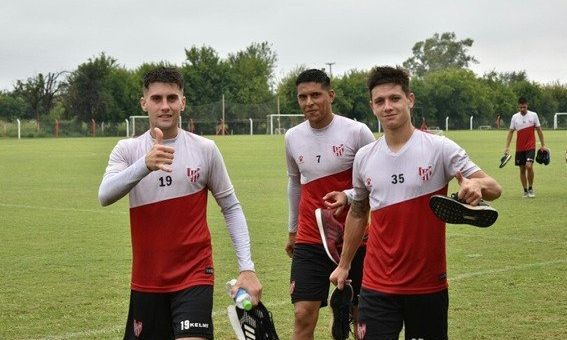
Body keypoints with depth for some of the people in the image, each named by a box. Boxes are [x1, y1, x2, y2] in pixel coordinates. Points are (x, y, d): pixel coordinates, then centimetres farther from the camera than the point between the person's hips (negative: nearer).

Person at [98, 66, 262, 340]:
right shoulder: (128, 150, 0)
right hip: (146, 280, 2)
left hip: (195, 276, -2)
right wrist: (145, 164, -36)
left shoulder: (205, 150, -2)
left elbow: (231, 208, 5)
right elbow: (105, 196, -18)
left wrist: (247, 267, -4)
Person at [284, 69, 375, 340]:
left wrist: (347, 196, -21)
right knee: (303, 315, -6)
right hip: (309, 242, 3)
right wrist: (292, 230, 25)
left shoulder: (357, 132, -10)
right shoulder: (292, 137, 4)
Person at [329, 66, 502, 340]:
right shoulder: (363, 157, 5)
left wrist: (476, 185, -34)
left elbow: (494, 189, -11)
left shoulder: (439, 148, -8)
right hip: (377, 286, 2)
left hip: (428, 284, -2)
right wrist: (344, 265, 20)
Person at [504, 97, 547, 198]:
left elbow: (539, 130, 5)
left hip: (530, 146, -3)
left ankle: (530, 188, -3)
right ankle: (525, 190, 18)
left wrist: (543, 145, 4)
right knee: (522, 169, 6)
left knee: (529, 166, -19)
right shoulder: (515, 117, 3)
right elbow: (510, 132, 7)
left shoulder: (533, 115, -1)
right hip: (519, 148, 3)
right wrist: (507, 147, 0)